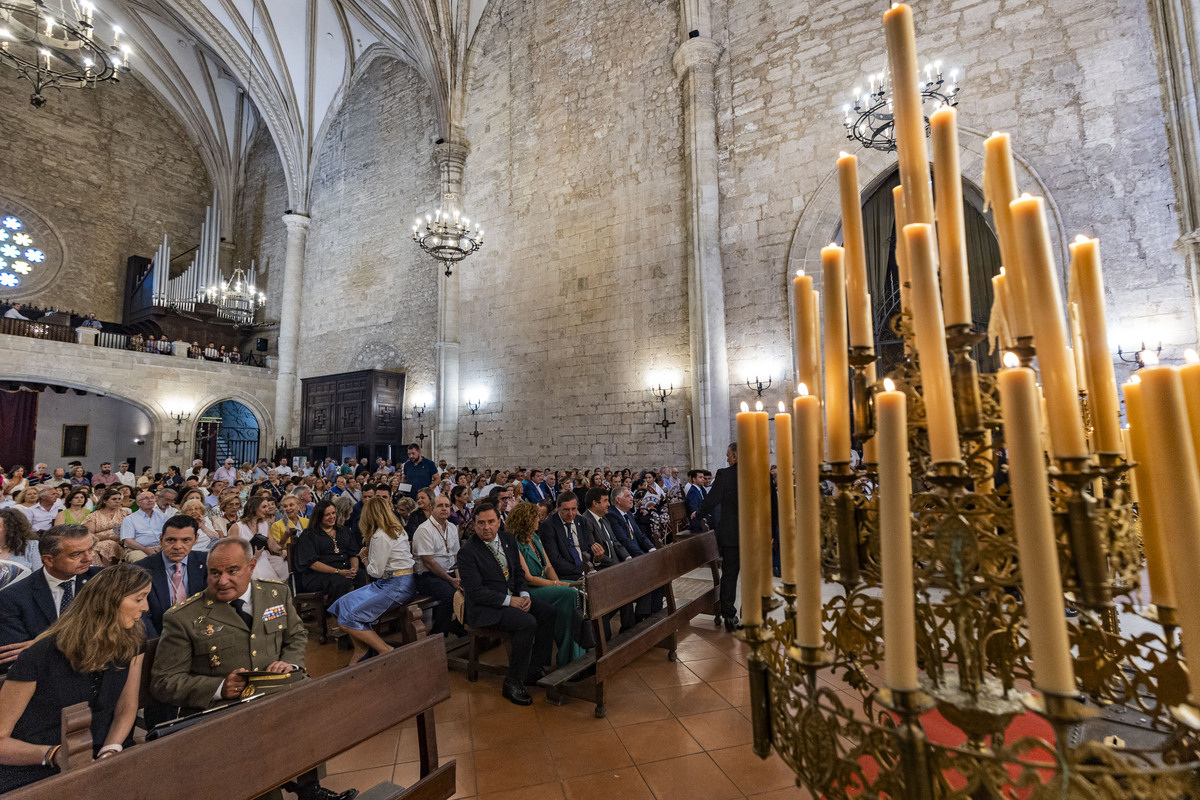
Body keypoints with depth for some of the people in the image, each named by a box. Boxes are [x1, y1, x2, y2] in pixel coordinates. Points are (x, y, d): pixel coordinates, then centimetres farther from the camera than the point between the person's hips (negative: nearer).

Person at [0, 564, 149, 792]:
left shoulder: (132, 642, -5)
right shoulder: (39, 657, -17)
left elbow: (126, 709, 3)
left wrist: (110, 752, -13)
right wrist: (53, 754, -26)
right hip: (31, 779, -2)